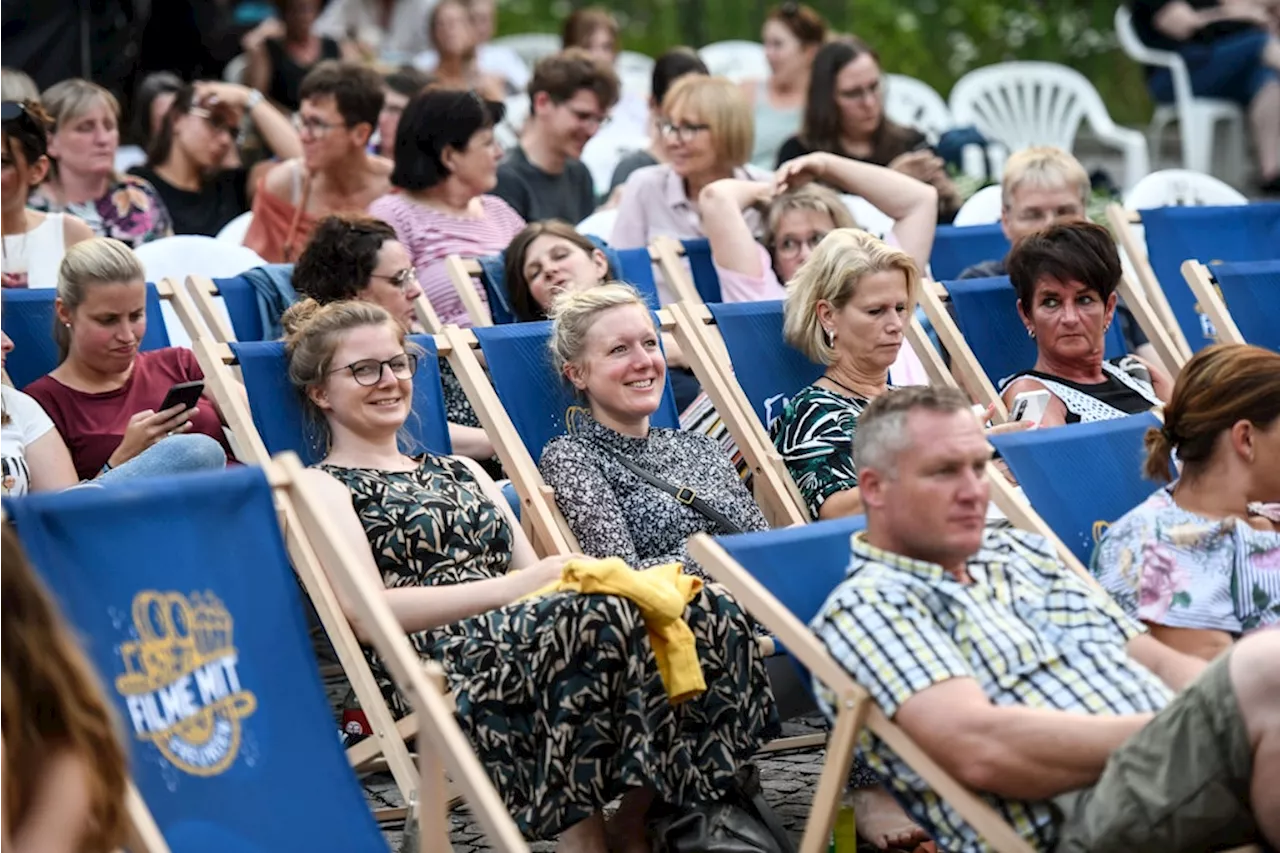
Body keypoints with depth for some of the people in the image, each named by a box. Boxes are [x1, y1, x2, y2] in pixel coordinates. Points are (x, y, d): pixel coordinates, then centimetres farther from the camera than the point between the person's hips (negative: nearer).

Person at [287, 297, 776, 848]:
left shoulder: (460, 472, 32)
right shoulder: (320, 488, 11)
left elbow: (531, 572, 20)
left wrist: (570, 574, -6)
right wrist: (513, 587, -15)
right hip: (429, 664, -6)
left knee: (705, 611, -22)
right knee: (598, 617, -37)